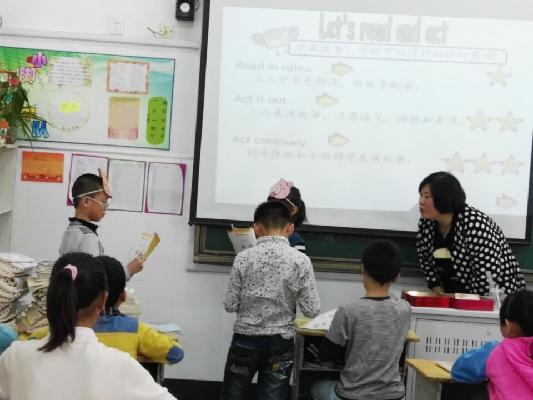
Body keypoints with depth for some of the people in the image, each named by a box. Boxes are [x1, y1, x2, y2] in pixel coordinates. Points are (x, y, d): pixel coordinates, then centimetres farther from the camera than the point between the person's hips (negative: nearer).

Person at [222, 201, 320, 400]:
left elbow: (230, 305, -5)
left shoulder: (244, 258, -8)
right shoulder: (300, 260, -9)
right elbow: (312, 310, -8)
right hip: (281, 341, 0)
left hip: (246, 338, 0)